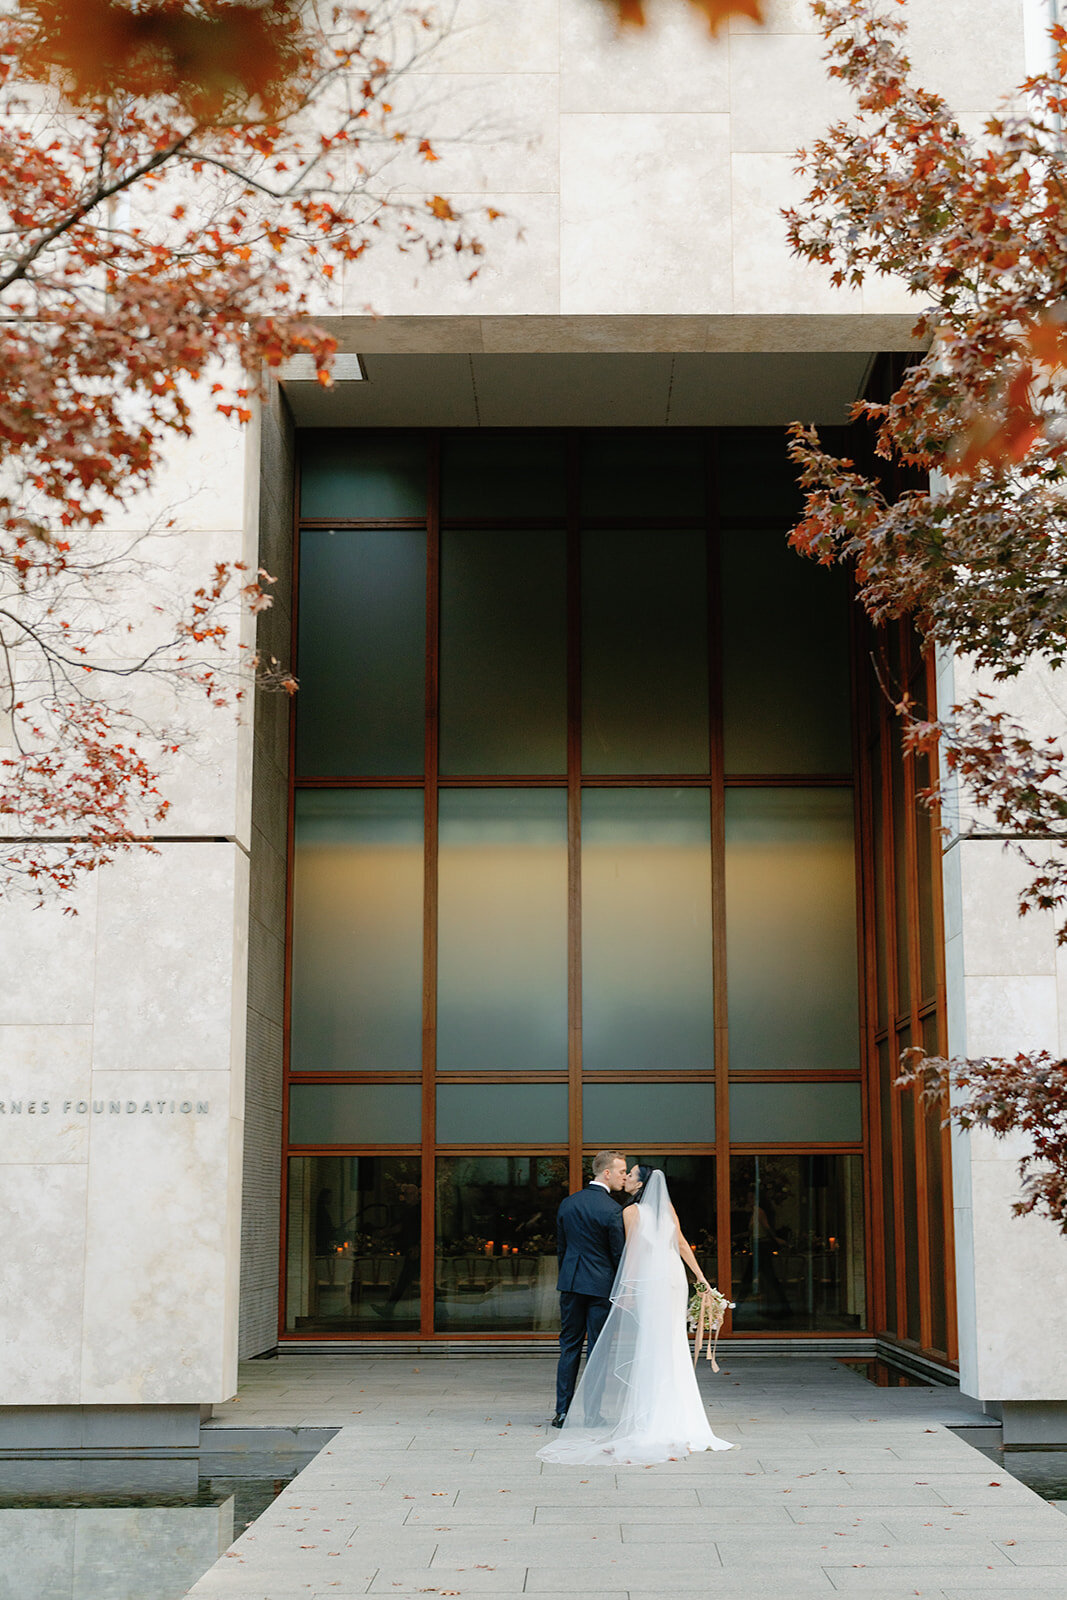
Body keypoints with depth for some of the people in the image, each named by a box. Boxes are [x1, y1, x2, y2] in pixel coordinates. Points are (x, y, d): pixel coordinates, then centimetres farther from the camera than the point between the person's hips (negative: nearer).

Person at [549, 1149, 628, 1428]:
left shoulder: (567, 1203, 4)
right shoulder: (611, 1210, -14)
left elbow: (561, 1247, 11)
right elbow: (619, 1254, -9)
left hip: (570, 1282, 5)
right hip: (601, 1285, -5)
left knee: (569, 1347, 10)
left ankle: (563, 1412, 8)